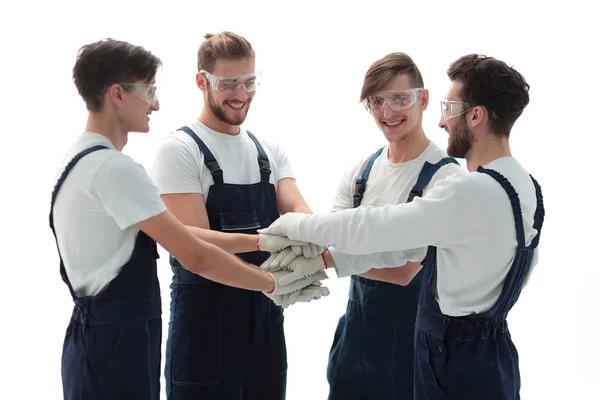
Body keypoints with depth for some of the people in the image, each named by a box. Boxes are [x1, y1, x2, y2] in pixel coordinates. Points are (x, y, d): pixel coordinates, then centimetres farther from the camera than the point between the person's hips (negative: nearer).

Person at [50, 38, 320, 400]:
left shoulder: (81, 161, 12)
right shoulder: (114, 168, -19)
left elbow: (172, 234, 13)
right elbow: (196, 257, -20)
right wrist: (273, 283, -8)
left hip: (101, 337, 10)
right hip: (115, 344, -10)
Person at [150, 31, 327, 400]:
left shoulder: (270, 151, 11)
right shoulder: (180, 149, -9)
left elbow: (297, 209, -3)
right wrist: (262, 241, -33)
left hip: (265, 309, 6)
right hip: (204, 311, -6)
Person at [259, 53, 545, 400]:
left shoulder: (471, 192, -24)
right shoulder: (526, 187, 5)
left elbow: (369, 228, -22)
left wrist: (293, 224, -8)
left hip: (457, 360, -9)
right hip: (493, 353, 9)